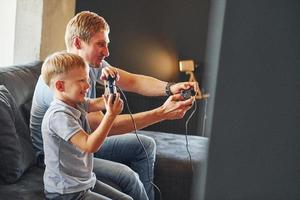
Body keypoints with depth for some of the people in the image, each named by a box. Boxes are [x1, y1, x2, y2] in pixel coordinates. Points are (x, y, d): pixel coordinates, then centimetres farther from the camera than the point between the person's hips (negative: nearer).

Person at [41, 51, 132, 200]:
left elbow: (102, 103, 15)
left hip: (84, 181, 10)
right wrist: (111, 115, -32)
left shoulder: (77, 103, 2)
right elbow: (90, 145, -32)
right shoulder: (59, 116, -25)